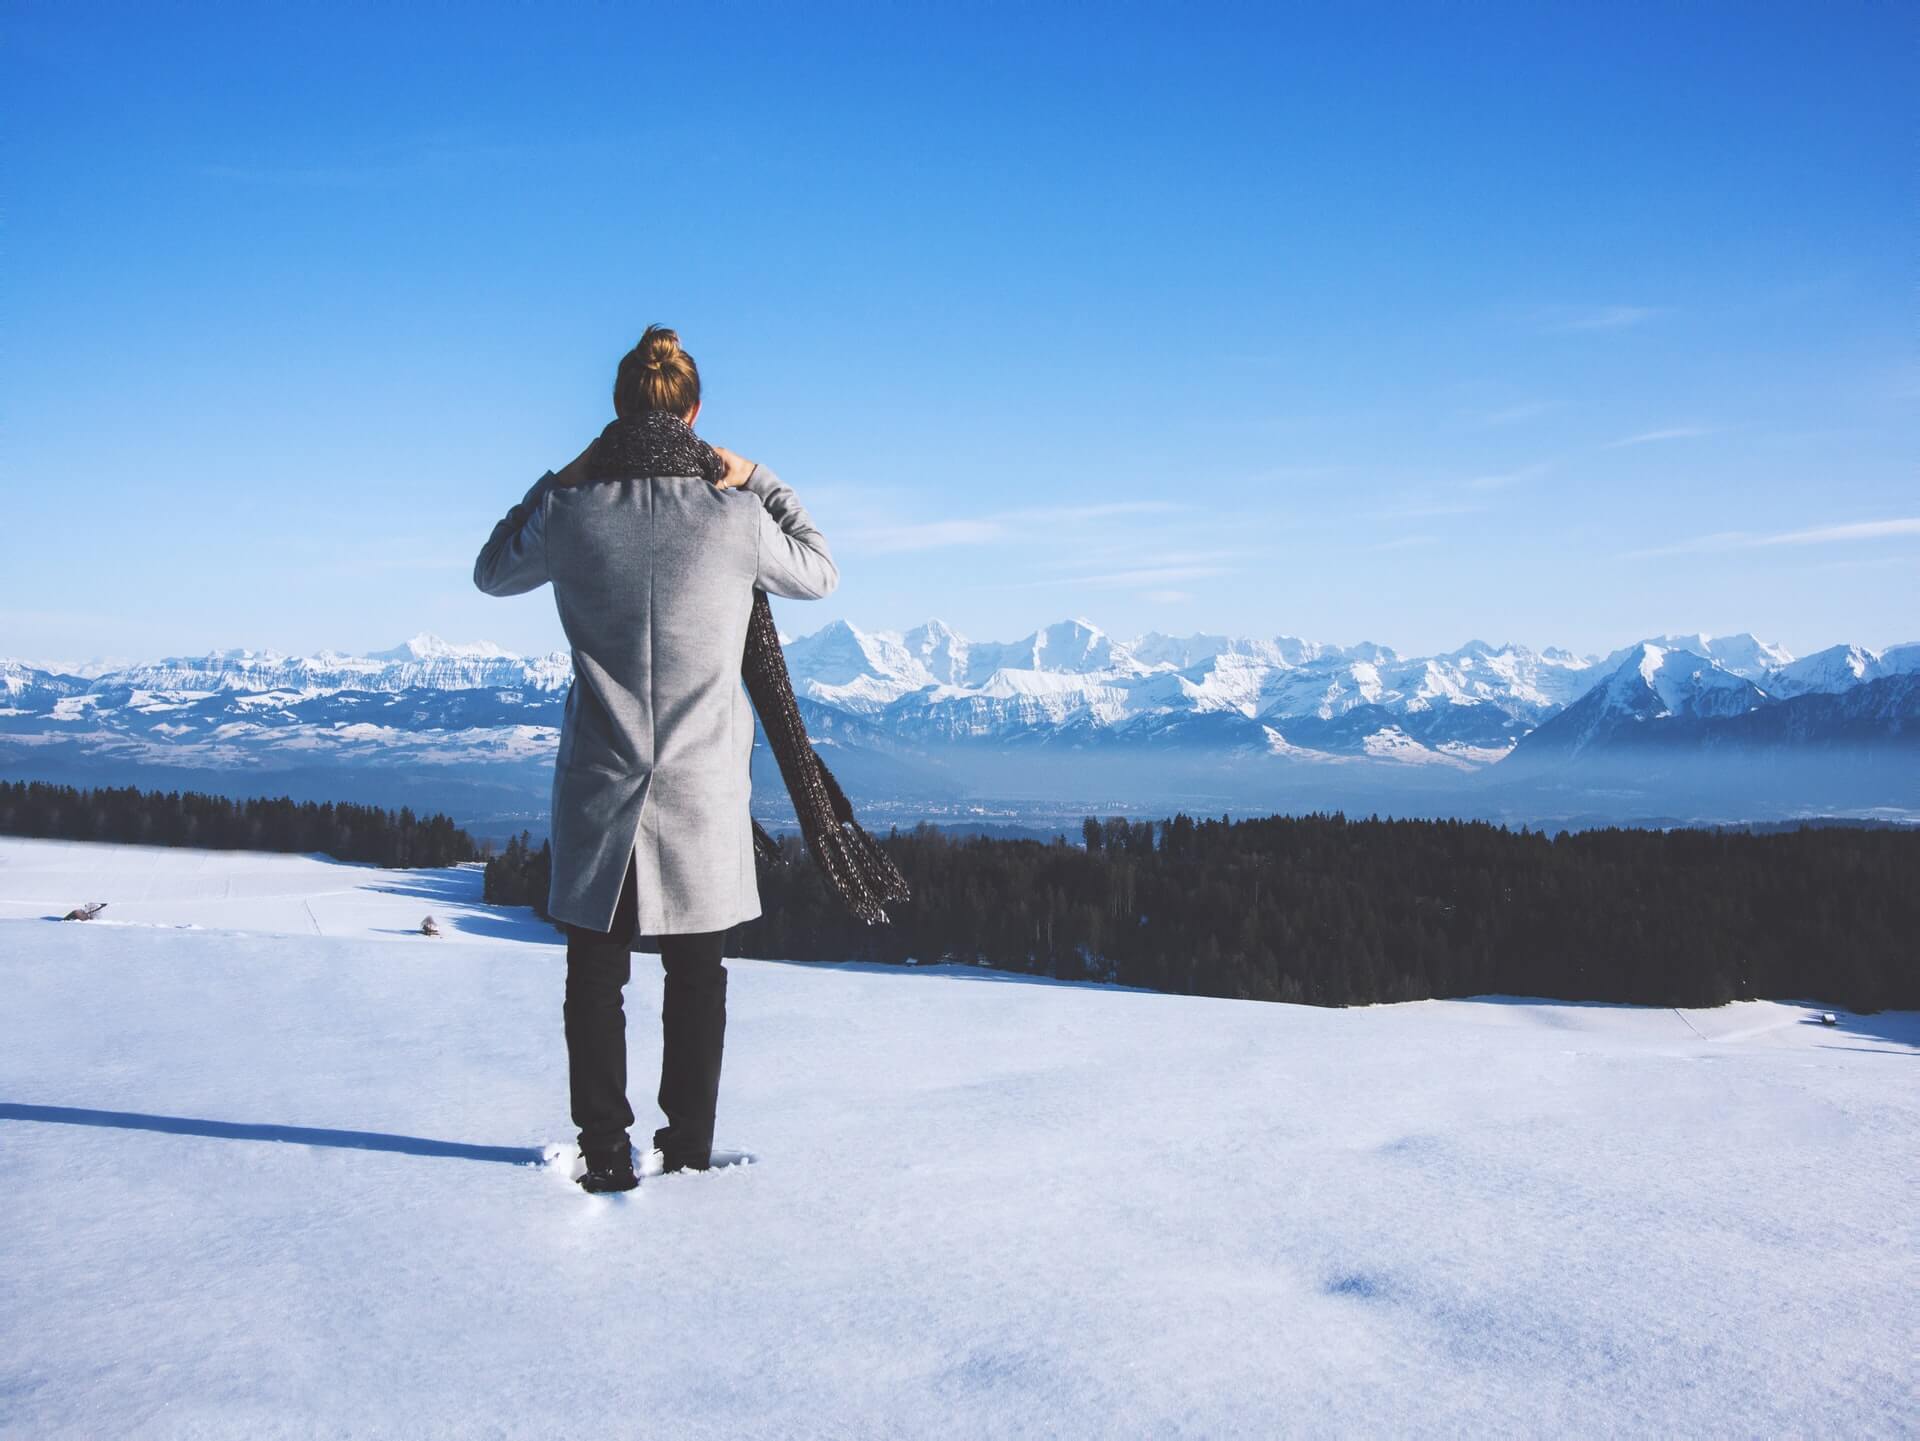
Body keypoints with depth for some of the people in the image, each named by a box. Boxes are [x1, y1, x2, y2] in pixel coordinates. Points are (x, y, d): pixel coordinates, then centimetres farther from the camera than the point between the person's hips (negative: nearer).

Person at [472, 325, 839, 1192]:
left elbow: (492, 573, 15)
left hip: (600, 788, 0)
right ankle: (690, 1146, 22)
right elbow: (819, 575, 11)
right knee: (696, 972, 14)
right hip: (702, 792, 0)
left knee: (595, 974, 12)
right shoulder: (734, 514, -9)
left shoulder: (574, 510, -6)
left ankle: (605, 1152, 16)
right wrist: (760, 482, 13)